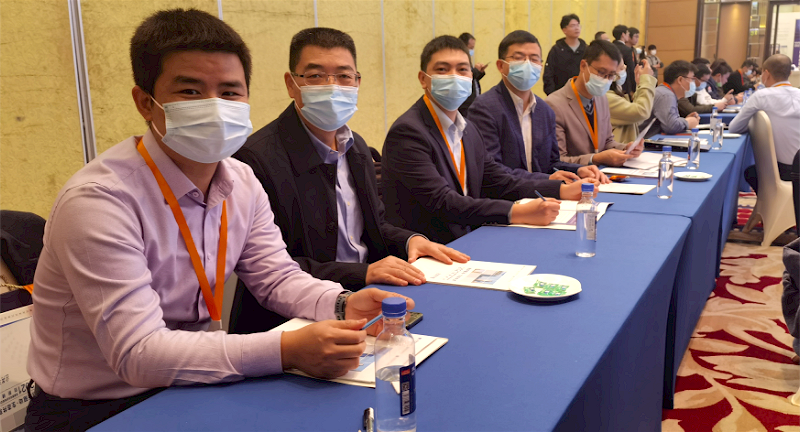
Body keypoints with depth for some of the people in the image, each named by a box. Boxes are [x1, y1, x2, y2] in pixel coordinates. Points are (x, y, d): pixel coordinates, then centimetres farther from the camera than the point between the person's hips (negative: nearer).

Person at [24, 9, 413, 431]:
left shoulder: (241, 183, -1)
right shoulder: (98, 201, -24)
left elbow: (277, 278, 6)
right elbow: (138, 354, -29)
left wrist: (341, 305, -15)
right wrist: (287, 350, -37)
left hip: (188, 385, 7)